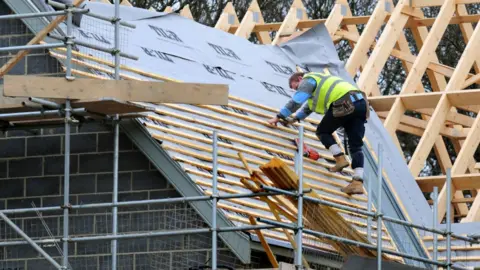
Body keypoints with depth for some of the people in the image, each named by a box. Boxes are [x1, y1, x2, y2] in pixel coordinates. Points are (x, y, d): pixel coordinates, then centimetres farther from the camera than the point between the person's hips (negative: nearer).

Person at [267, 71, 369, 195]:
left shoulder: (308, 80, 11)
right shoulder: (320, 81, 38)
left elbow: (295, 101, 1)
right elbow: (309, 107, 51)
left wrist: (279, 117, 5)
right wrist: (295, 119, 54)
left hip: (345, 105, -8)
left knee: (323, 131, 13)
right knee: (356, 146, 3)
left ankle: (340, 159, -2)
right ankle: (358, 182, -9)